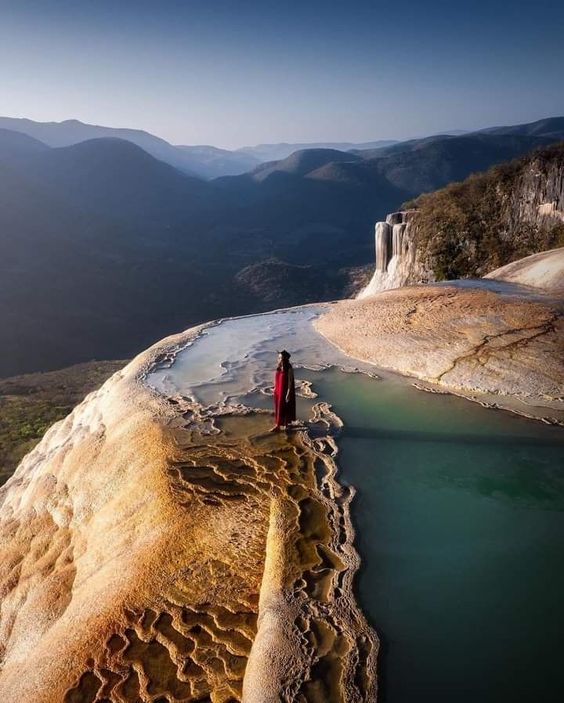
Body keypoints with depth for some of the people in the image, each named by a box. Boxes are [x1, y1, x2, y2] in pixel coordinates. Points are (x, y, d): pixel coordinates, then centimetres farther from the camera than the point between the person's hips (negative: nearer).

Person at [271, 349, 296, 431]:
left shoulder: (289, 369, -20)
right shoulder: (278, 367, -1)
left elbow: (290, 382, -18)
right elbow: (276, 379, 8)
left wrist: (288, 394, -18)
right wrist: (275, 389, 12)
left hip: (285, 391, -6)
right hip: (278, 391, 6)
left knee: (286, 408, 10)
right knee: (278, 408, 14)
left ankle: (286, 424, 27)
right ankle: (277, 425, 25)